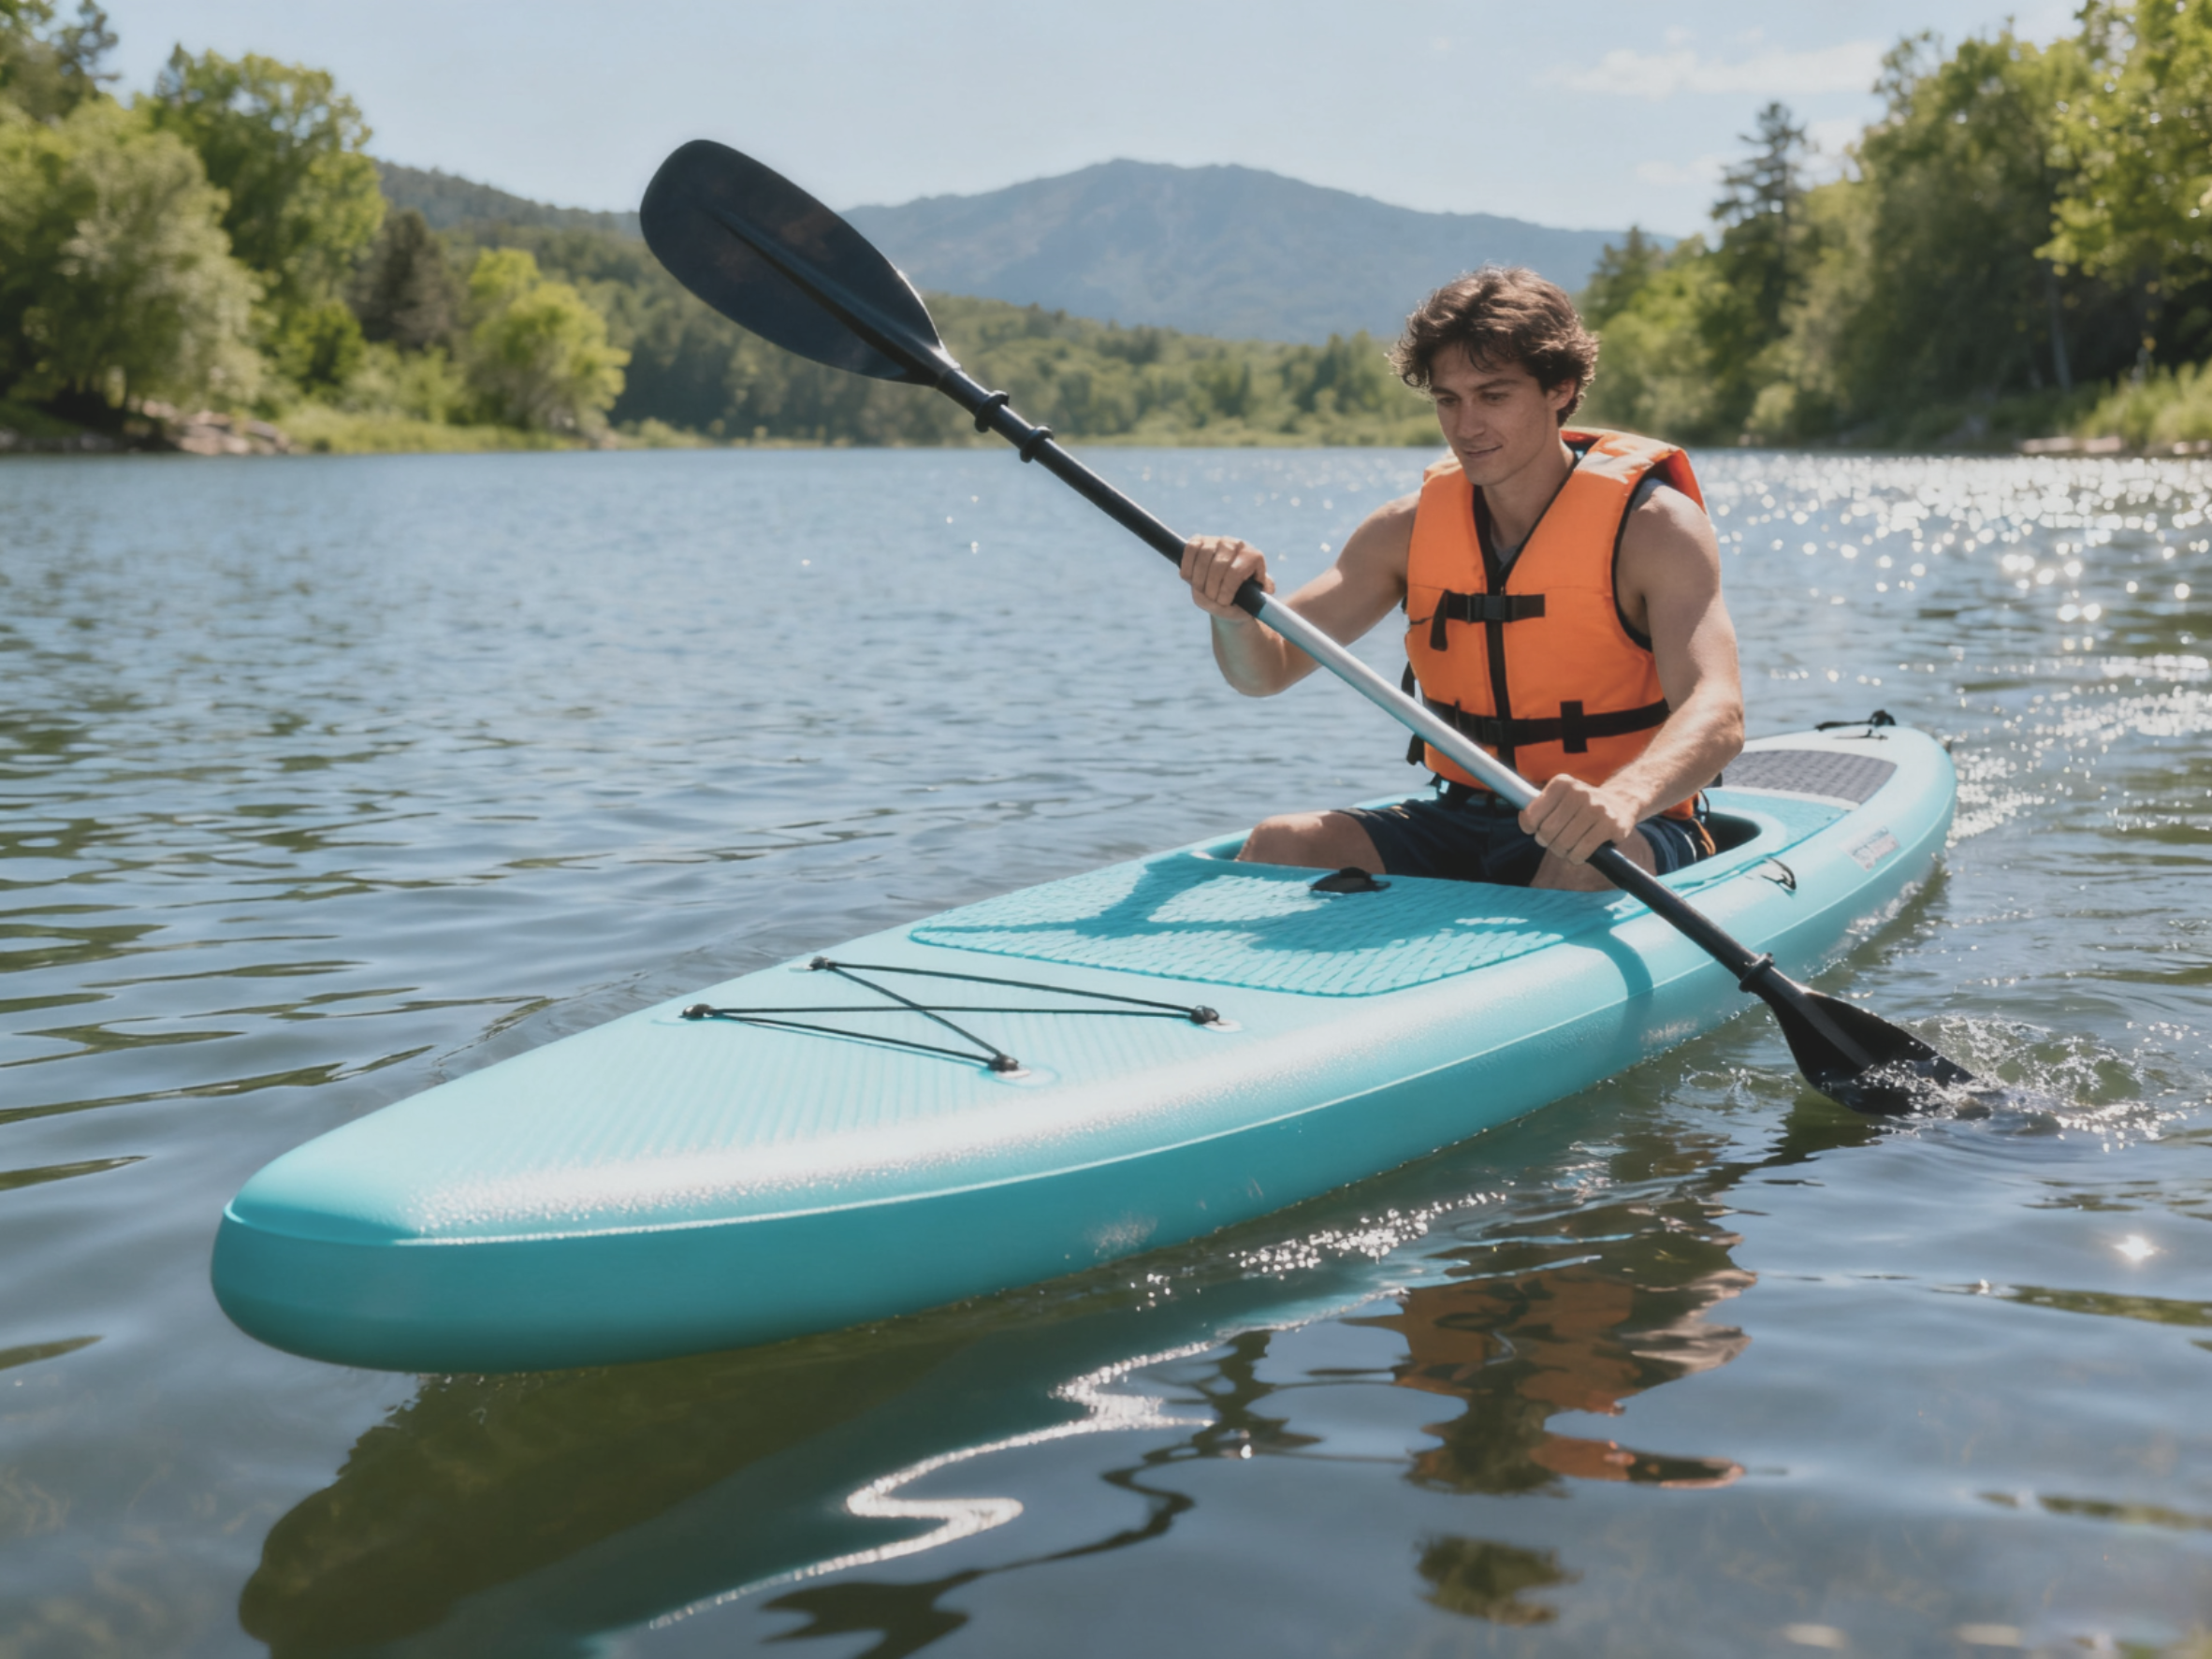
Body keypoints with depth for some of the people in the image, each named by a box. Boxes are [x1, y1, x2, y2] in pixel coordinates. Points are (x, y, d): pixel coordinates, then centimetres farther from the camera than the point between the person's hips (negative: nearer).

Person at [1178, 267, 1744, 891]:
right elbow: (1266, 670, -1)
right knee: (1277, 846, -20)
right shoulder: (1412, 528, 3)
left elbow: (1716, 714, -27)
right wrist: (1235, 606, -26)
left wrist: (1622, 798, -49)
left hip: (1629, 835, -3)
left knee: (1582, 871, -38)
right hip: (1461, 822, 4)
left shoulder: (1652, 523, -11)